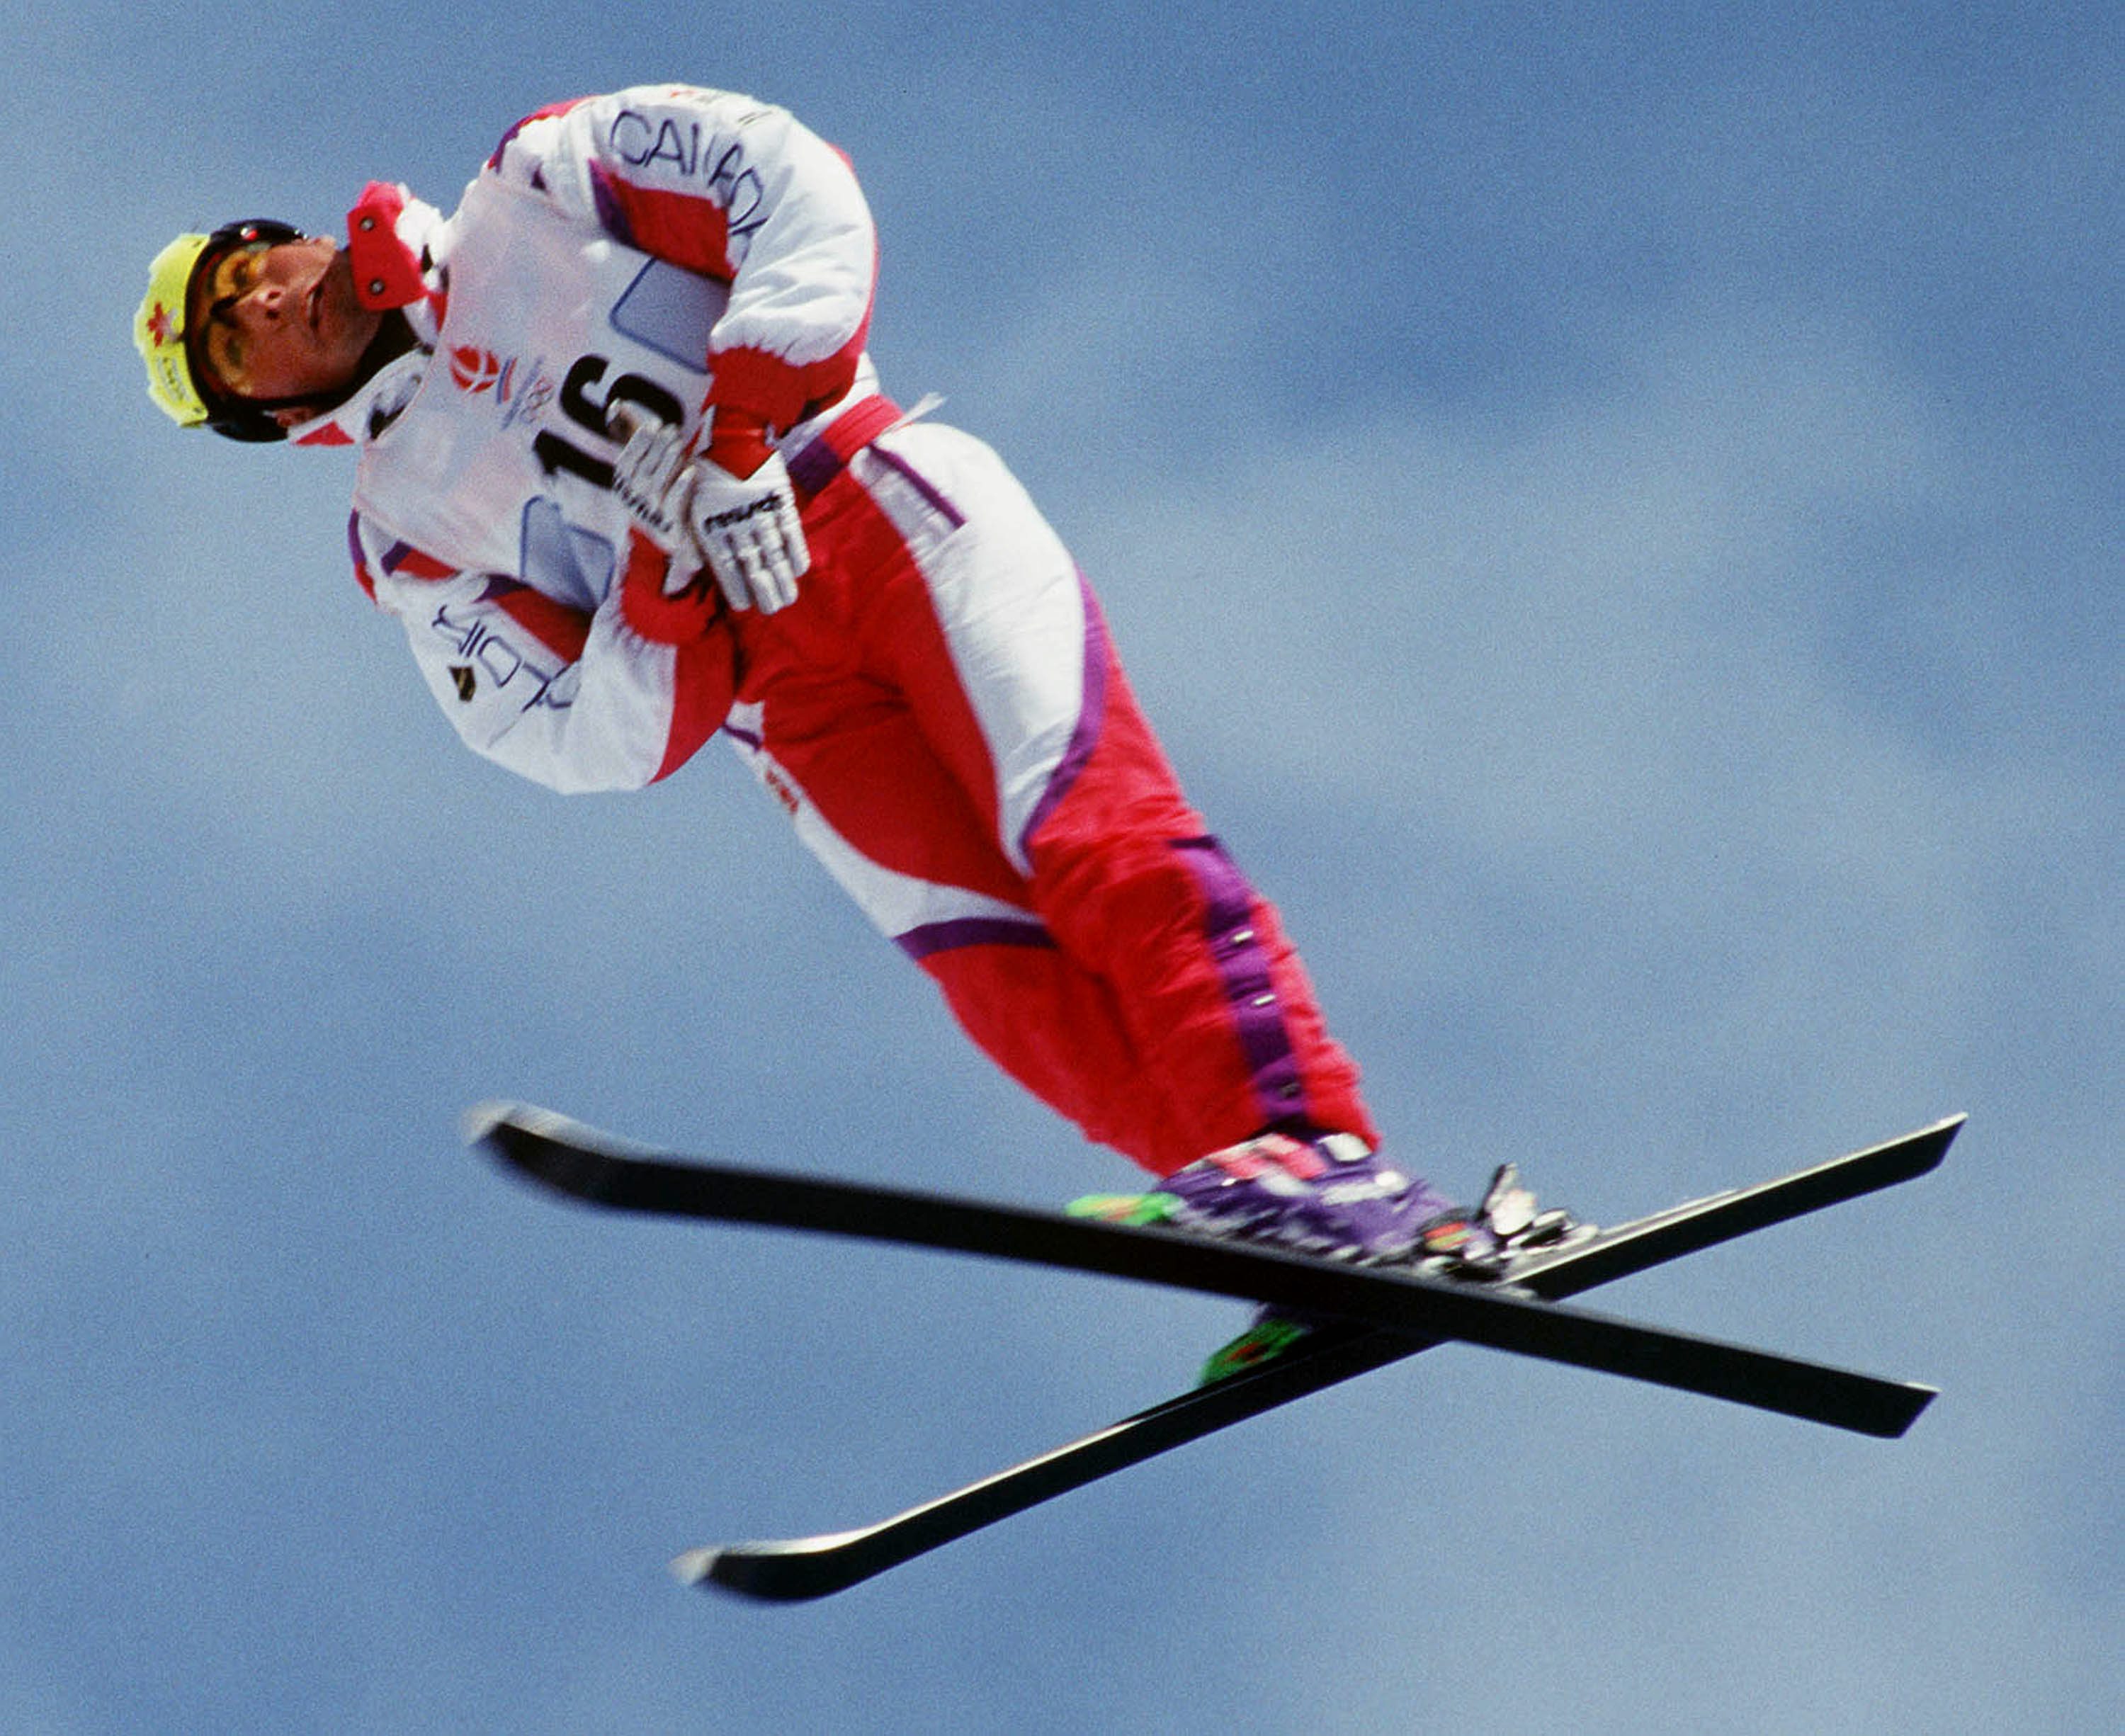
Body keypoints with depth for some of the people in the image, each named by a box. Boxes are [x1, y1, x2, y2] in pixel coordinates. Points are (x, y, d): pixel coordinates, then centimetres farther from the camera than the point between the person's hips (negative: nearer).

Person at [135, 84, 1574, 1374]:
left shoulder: (538, 192, 17)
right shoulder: (407, 531, 21)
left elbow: (795, 185, 4)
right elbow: (598, 743, 12)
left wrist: (740, 421, -7)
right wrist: (661, 588, -7)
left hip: (880, 506, -2)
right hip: (776, 692, 2)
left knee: (1090, 831, -25)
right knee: (991, 959, -22)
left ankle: (1306, 1155, -36)